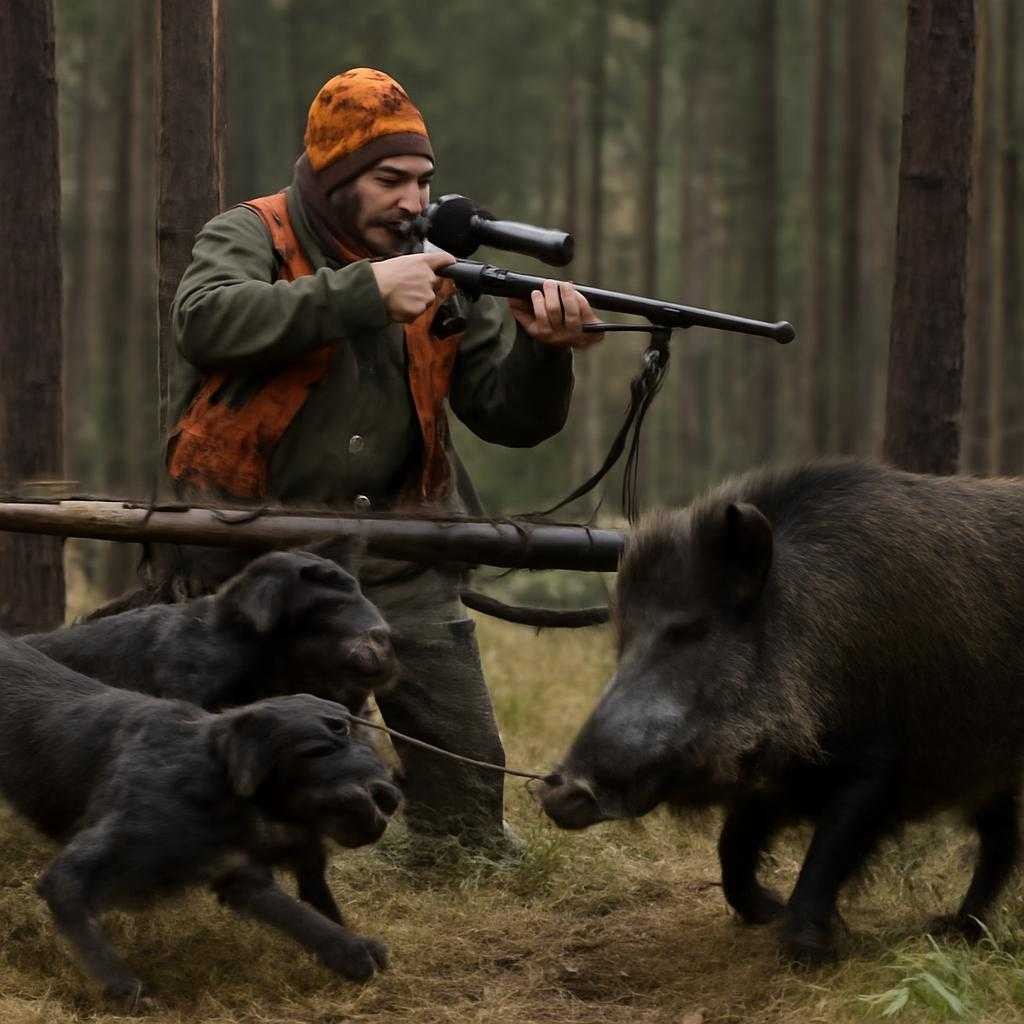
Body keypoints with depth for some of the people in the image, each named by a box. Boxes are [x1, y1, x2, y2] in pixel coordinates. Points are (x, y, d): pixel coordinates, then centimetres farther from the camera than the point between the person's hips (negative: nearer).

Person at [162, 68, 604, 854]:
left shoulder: (441, 272, 7)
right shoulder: (253, 237, -3)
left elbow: (511, 417, 5)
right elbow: (206, 321, -26)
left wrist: (543, 347, -17)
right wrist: (364, 290, -28)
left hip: (400, 560, 3)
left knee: (465, 763, 0)